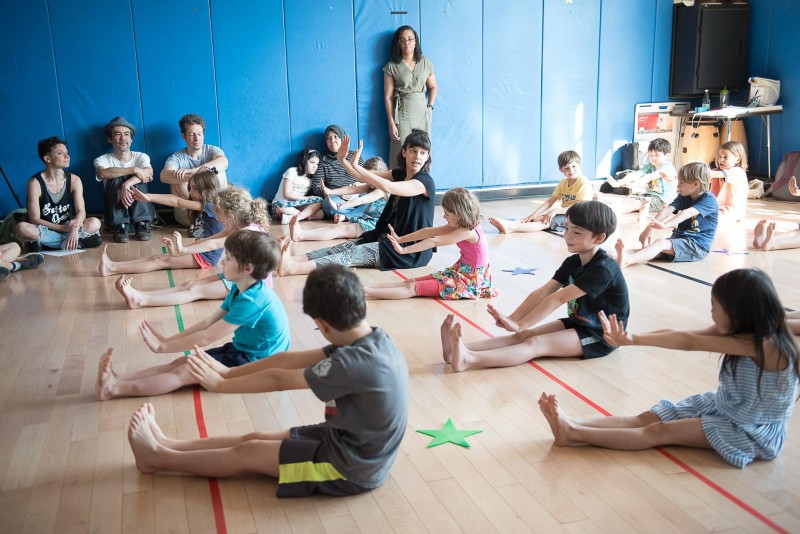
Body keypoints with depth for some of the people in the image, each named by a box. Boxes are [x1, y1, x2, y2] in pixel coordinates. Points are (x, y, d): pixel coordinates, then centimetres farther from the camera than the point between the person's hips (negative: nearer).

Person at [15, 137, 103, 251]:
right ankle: (78, 242, -27)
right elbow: (34, 219, -14)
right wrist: (63, 228, -27)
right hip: (45, 230, -2)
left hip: (68, 226, 2)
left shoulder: (74, 180, -3)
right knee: (21, 229, -36)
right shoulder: (35, 183, -13)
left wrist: (74, 228, -32)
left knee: (94, 223, -24)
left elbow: (81, 211, -10)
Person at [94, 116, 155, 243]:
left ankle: (142, 224, -28)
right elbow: (103, 173, -22)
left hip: (141, 212, 0)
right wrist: (134, 170, -27)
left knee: (137, 181, -22)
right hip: (115, 213, 0)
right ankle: (120, 226, -29)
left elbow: (149, 173, -19)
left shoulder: (141, 156, 4)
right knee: (116, 179, -23)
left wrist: (127, 184, -36)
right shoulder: (102, 159, 3)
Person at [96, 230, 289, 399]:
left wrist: (163, 347, -17)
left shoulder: (251, 301, -27)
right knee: (180, 362, -4)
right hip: (240, 351, 9)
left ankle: (114, 389, -18)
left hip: (252, 363, -9)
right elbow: (208, 323, 7)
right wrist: (168, 340, 1)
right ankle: (117, 381, -13)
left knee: (183, 372, -15)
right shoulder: (239, 289, 5)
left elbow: (207, 337, -25)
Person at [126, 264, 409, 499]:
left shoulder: (355, 363, -32)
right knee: (255, 438, 11)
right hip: (352, 444, 8)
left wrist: (219, 384, -6)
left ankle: (159, 457, 20)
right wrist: (229, 372, 0)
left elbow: (279, 379, -19)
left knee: (249, 452, 3)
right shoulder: (370, 341, -4)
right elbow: (288, 360, -1)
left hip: (351, 467, -8)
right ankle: (167, 446, 24)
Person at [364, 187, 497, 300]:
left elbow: (433, 242, -24)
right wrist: (400, 239, -1)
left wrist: (404, 250, -23)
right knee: (412, 281, 0)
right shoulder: (460, 227, 5)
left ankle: (364, 292, -20)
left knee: (413, 288, -15)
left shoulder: (467, 232, -22)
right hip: (460, 272, 9)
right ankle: (368, 290, -6)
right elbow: (429, 232, 2)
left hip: (469, 282, -9)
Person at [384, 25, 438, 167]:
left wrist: (430, 107, 0)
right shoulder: (391, 66, 0)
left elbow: (433, 87, 16)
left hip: (422, 113, 2)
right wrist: (391, 123, -7)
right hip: (402, 114, -2)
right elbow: (388, 97, -2)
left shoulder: (426, 63, 8)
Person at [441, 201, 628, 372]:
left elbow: (558, 299, -28)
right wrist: (512, 319, -21)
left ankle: (467, 360, -45)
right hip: (577, 323, 8)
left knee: (536, 344, -27)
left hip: (600, 336, -8)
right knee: (524, 336, -14)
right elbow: (542, 293, -7)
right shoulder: (572, 262, 4)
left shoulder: (603, 269, -23)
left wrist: (521, 325, -30)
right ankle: (459, 349, -32)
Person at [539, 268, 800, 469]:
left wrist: (634, 339, -32)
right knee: (646, 418, -9)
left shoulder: (765, 345, -27)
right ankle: (572, 425, -21)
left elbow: (690, 342, -31)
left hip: (753, 430, -8)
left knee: (660, 432, -17)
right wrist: (632, 338, -19)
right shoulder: (739, 333, -2)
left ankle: (573, 434, -24)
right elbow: (684, 337, -9)